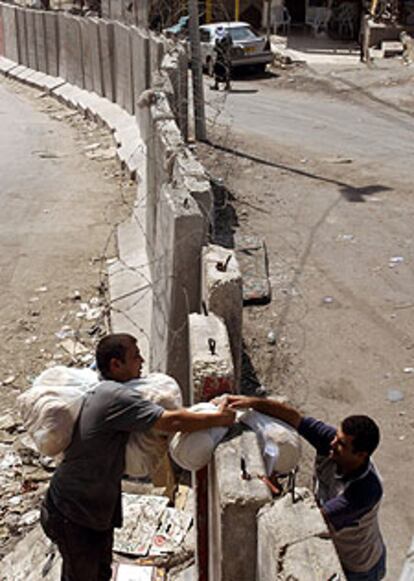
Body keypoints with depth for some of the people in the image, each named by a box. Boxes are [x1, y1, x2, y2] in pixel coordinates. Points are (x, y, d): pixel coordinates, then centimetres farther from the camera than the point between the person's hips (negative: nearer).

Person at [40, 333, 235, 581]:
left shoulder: (106, 391, 6)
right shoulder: (116, 396, -27)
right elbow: (172, 421, -31)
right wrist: (219, 418, -19)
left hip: (96, 508, 9)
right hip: (72, 514, -9)